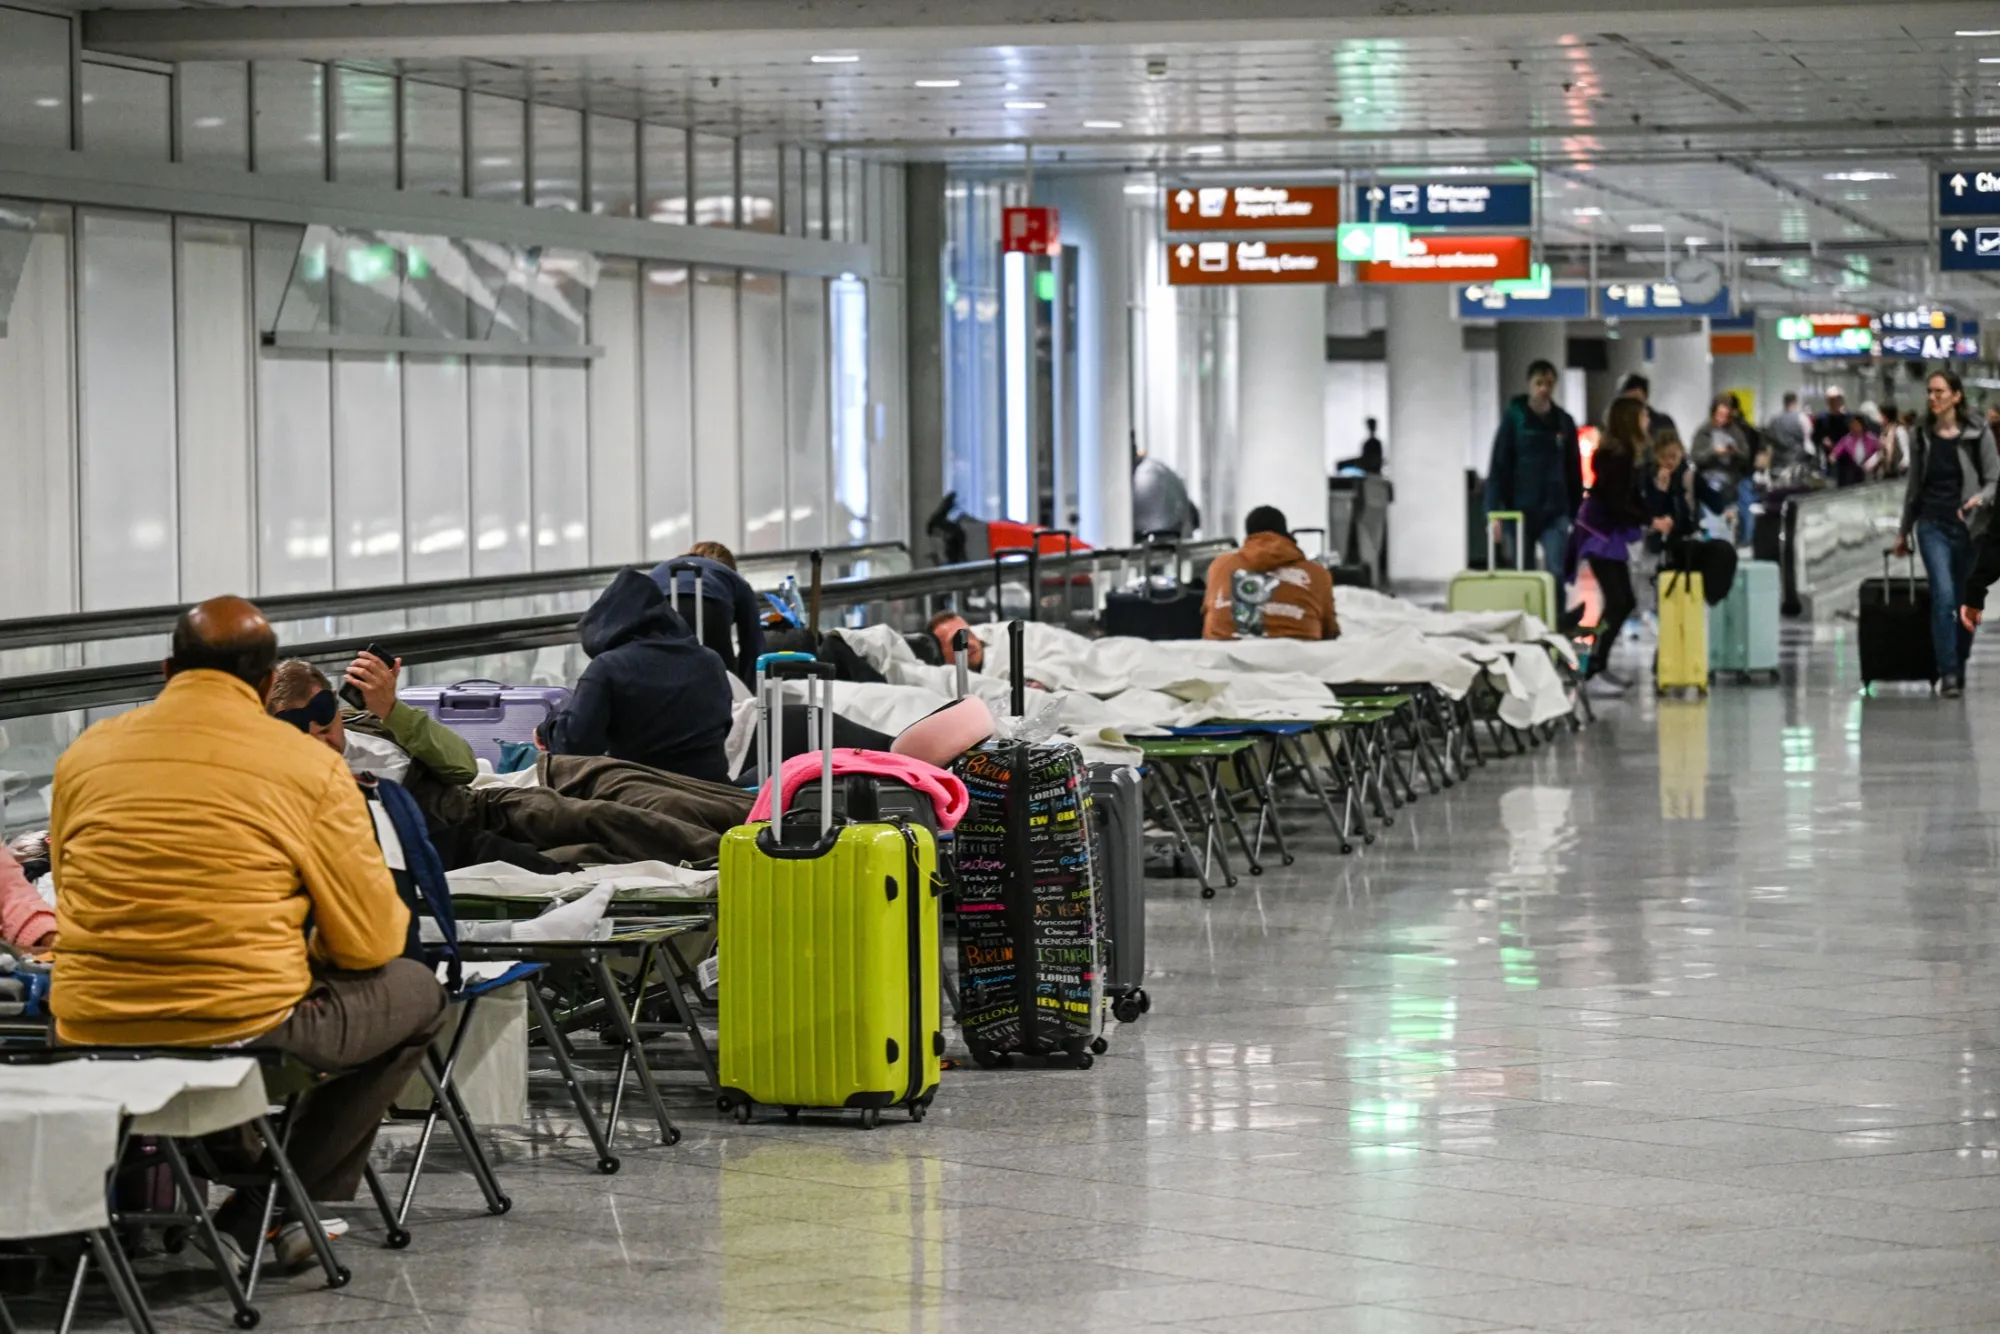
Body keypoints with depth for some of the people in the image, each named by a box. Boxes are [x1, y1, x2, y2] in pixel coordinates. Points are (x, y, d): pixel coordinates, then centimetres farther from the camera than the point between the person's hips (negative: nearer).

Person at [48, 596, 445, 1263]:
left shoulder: (85, 754, 6)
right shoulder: (309, 766, -4)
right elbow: (369, 943, -1)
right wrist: (307, 946, 23)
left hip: (91, 1032, 5)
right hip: (245, 1026, -5)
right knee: (416, 992, 21)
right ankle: (251, 1224, 15)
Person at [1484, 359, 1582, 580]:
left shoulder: (1564, 422, 6)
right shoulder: (1514, 418, -1)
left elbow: (1574, 471, 11)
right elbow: (1498, 467, -4)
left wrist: (1577, 512, 7)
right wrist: (1494, 511, -12)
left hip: (1555, 512, 1)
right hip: (1520, 511, -1)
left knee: (1556, 573, -11)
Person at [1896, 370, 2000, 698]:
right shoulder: (1921, 436, 7)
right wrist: (1903, 530, 18)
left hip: (1968, 525, -1)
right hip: (1933, 524, 1)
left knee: (1967, 602, 5)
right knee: (1943, 595, -15)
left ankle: (1958, 669, 21)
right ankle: (1948, 673, -14)